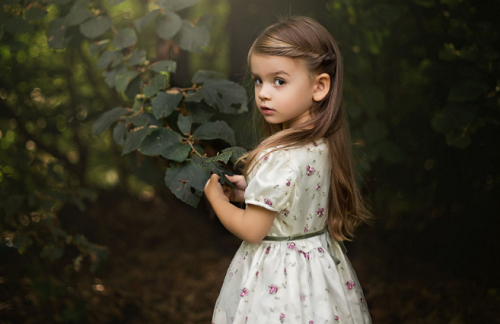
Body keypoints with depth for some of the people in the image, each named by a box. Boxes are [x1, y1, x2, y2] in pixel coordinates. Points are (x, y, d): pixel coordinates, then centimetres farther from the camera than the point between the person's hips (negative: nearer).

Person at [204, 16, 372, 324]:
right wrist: (251, 189, 8)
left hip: (278, 274, -8)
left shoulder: (279, 157, -28)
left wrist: (216, 196, -4)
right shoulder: (323, 143, -4)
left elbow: (252, 230, -19)